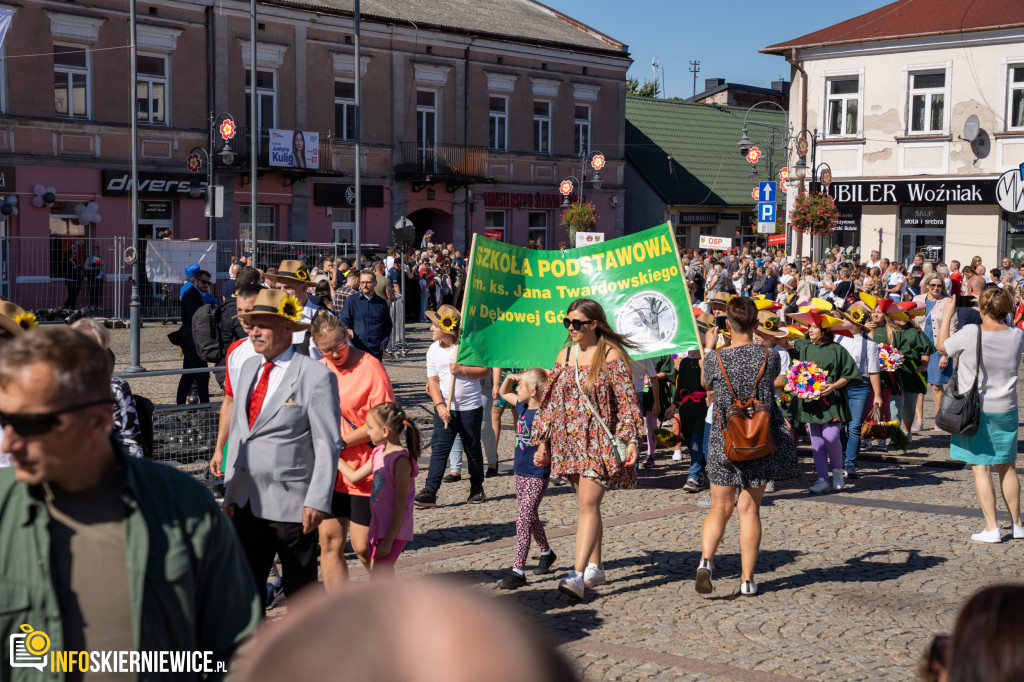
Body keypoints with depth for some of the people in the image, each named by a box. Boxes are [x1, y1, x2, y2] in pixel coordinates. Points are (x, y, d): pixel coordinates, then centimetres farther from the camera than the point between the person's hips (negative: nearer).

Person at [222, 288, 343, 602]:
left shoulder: (316, 376, -9)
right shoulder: (248, 368, 12)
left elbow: (328, 444, -11)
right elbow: (237, 432, 16)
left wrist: (317, 501, -16)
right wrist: (229, 493, 13)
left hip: (291, 504, -6)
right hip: (248, 502, 6)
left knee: (301, 589, 6)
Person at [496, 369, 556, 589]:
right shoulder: (521, 406, 8)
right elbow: (503, 392, 23)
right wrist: (509, 378, 7)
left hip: (537, 474, -8)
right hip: (521, 472, 8)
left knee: (524, 519, -11)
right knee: (530, 517, 19)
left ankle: (518, 571, -10)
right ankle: (546, 553, 40)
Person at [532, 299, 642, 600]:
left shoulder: (611, 355, -6)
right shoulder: (565, 355, 11)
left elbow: (628, 401, -8)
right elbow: (551, 400, 15)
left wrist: (631, 441, -14)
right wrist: (543, 441, 12)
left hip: (600, 440, -6)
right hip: (569, 440, 6)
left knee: (588, 504, -14)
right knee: (586, 504, 13)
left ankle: (578, 574, -21)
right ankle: (595, 567, 24)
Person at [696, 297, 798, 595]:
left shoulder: (715, 359, -9)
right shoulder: (770, 356, -8)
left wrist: (708, 347, 25)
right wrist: (755, 342, 26)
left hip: (724, 441, 0)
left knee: (720, 507, 11)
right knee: (749, 508, 9)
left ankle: (705, 560, -12)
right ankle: (747, 579, 12)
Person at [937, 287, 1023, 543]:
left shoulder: (970, 333, -17)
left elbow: (942, 346, -1)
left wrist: (947, 315, 8)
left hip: (975, 409, -4)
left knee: (981, 467, 1)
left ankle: (992, 528, -2)